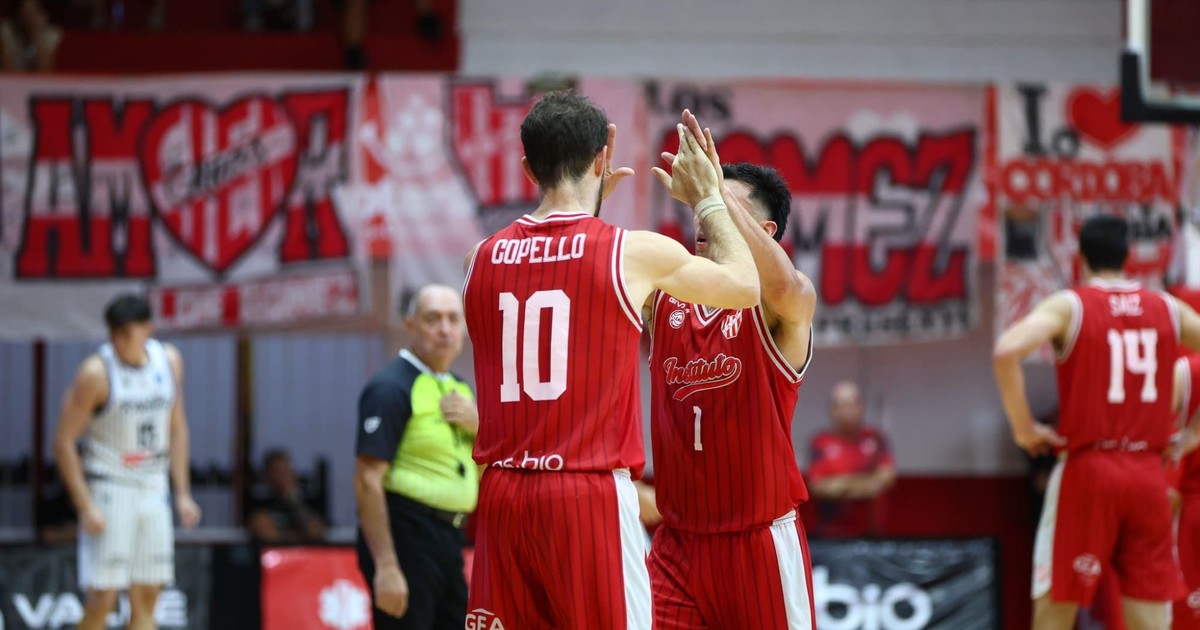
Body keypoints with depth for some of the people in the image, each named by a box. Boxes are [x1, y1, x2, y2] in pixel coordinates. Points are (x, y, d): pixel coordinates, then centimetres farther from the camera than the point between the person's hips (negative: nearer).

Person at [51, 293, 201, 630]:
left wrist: (183, 493, 10)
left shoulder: (169, 360, 3)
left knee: (146, 599, 5)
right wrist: (85, 507, -17)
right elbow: (64, 442, -11)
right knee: (102, 599, -10)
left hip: (153, 489, 5)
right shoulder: (96, 372, -14)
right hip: (109, 489, -5)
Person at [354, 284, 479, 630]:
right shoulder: (391, 387, -10)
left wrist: (476, 425, -3)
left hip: (450, 538, 9)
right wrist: (386, 567, -24)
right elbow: (368, 480, -18)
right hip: (405, 536, -9)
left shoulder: (458, 390, 16)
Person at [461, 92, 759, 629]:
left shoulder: (482, 259, 7)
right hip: (592, 496, -5)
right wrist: (707, 198, 24)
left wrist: (590, 202, 33)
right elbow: (744, 286, 12)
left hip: (501, 498, 5)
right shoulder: (636, 253, -5)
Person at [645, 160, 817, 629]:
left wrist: (716, 195, -35)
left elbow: (782, 286, -30)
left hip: (759, 542, -4)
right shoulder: (665, 297, 8)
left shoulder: (777, 308, -7)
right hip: (678, 542, 4)